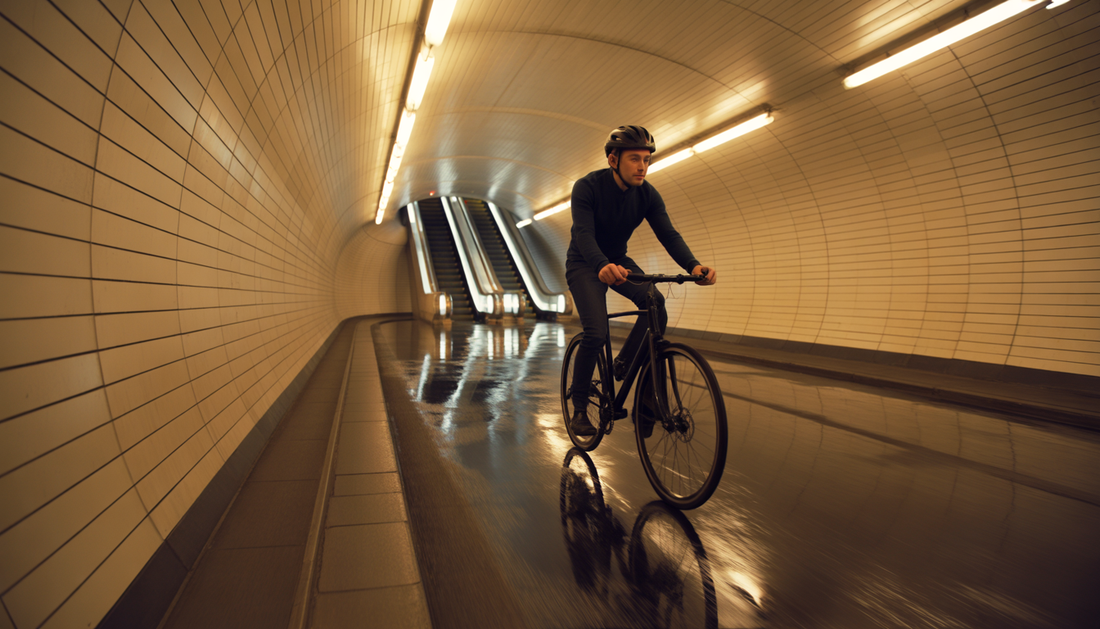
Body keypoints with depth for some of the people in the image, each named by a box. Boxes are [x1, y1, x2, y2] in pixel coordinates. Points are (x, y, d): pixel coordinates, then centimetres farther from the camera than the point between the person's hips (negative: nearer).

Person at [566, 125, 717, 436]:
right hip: (585, 264, -5)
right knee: (596, 333, -22)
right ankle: (579, 409, -4)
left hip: (618, 261, 5)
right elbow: (583, 234, -36)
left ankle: (623, 363, 1)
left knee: (656, 304, -23)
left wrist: (693, 265, -39)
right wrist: (603, 266, -57)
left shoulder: (648, 195, -10)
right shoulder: (587, 187, -23)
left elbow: (668, 234, -19)